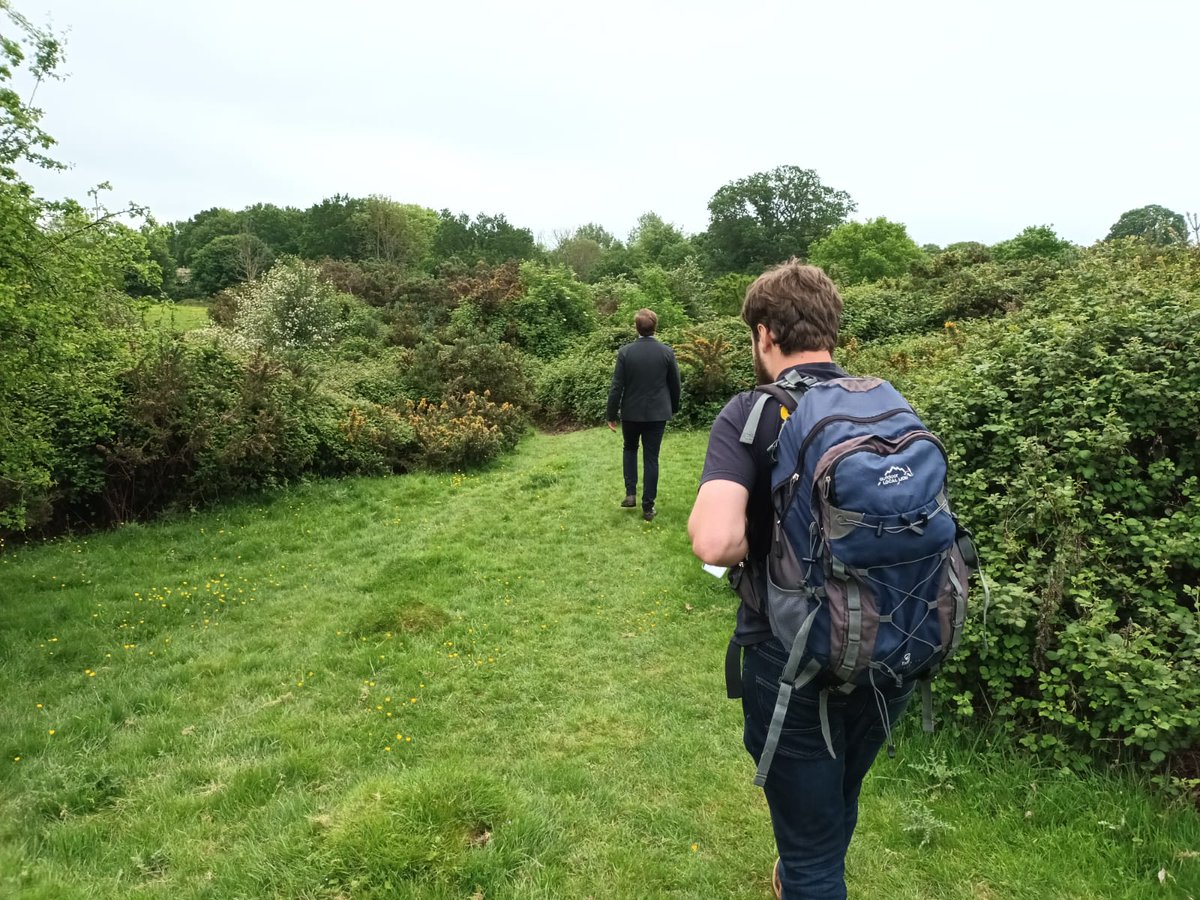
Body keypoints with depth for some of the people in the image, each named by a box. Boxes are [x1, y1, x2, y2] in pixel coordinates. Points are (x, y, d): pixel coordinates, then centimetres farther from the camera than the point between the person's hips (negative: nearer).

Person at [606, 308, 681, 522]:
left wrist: (611, 414, 0)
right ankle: (648, 506, 9)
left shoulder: (625, 352, -10)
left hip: (631, 412, 0)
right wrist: (673, 408, 19)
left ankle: (630, 493, 14)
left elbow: (617, 386, -9)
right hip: (657, 413, 0)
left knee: (630, 448, 23)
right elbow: (675, 384, 3)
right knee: (651, 458, 6)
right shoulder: (667, 352, -6)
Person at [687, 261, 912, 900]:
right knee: (840, 805, 32)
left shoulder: (751, 414, -19)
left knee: (809, 846, 15)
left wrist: (764, 546, -11)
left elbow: (714, 541, -33)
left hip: (792, 662, -6)